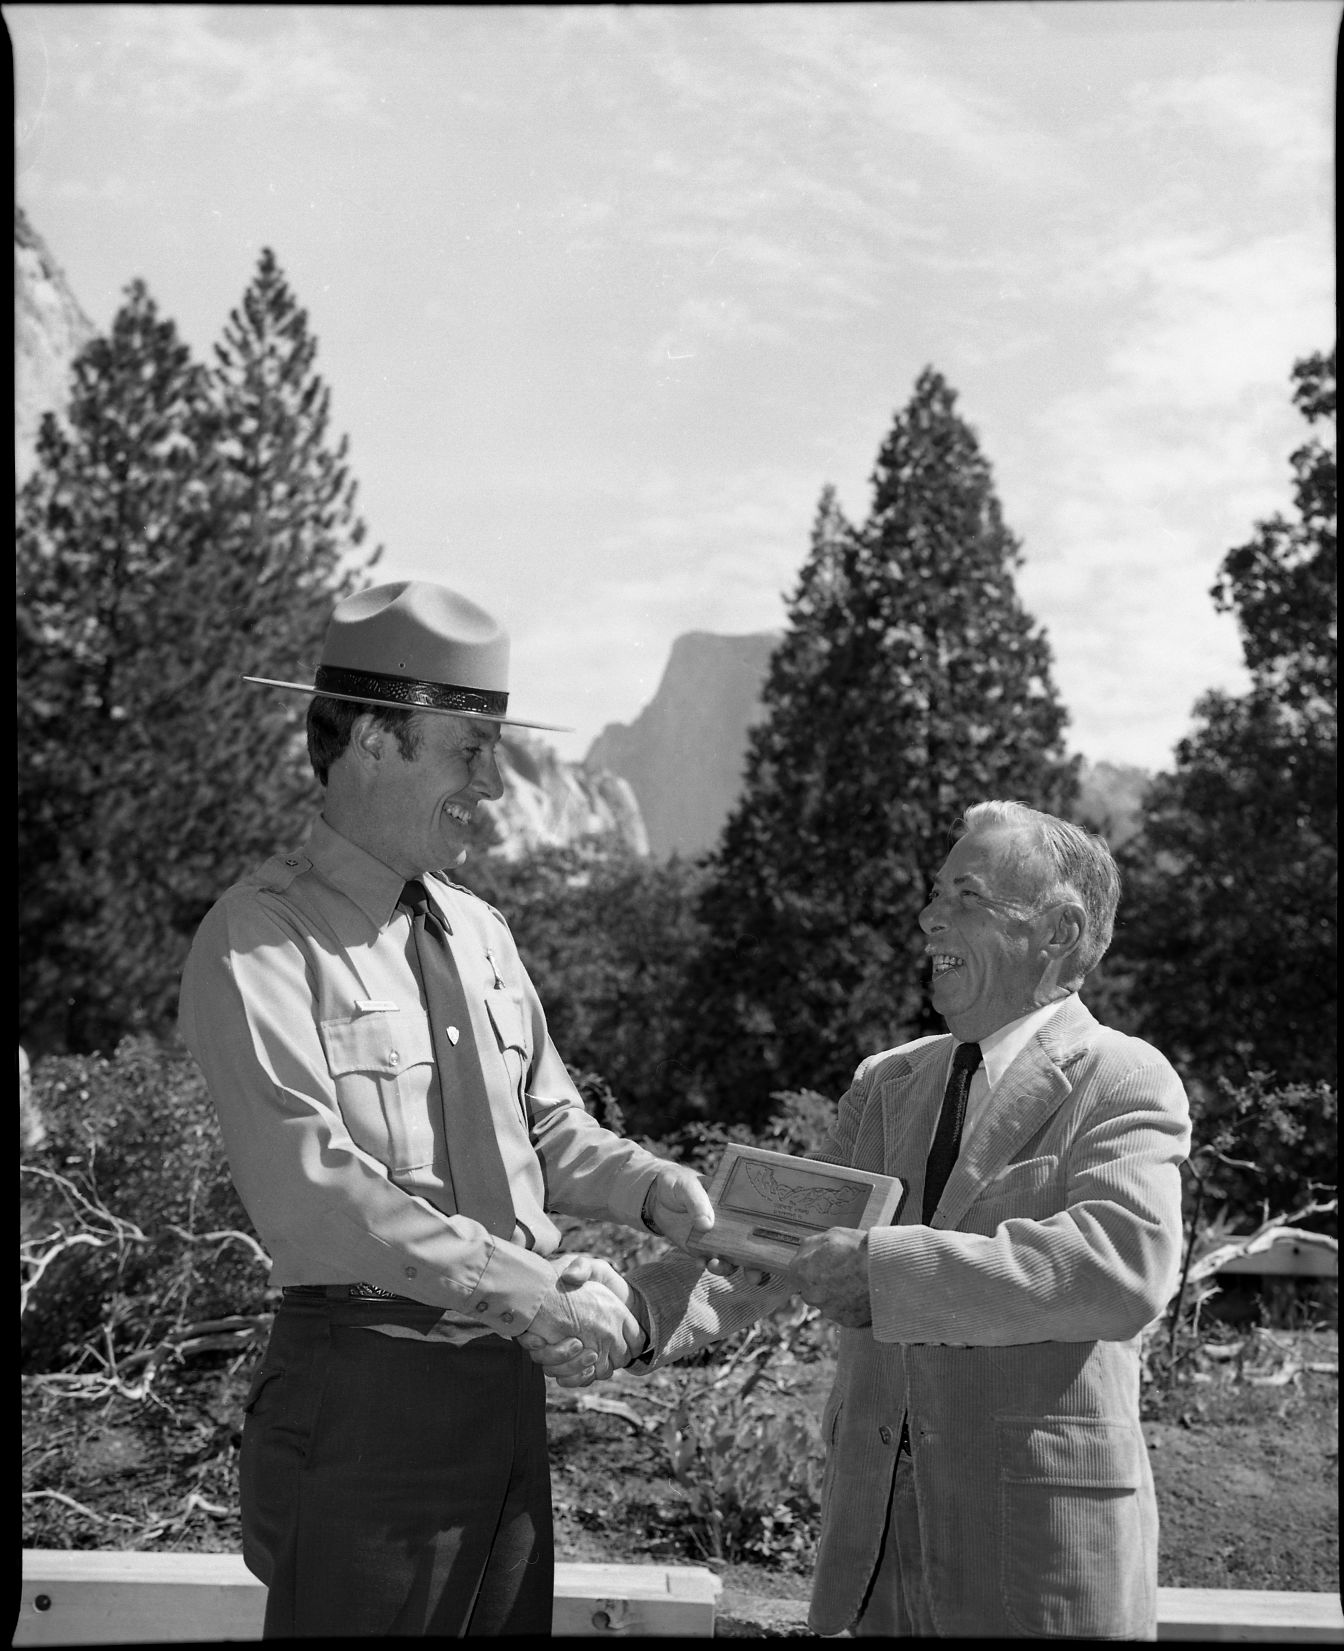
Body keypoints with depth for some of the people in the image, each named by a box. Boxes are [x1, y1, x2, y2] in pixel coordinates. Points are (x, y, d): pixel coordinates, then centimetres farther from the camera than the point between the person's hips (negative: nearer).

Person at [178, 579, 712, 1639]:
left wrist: (652, 1192, -2)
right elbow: (312, 1190, -21)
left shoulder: (478, 930, 12)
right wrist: (532, 1291, -23)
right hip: (365, 1387, -7)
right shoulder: (259, 942, -11)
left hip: (508, 1384, 7)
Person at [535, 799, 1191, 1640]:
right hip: (874, 1519, 5)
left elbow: (1125, 1267, -25)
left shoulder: (1126, 1083, -8)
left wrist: (878, 1263, -28)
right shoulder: (885, 1083, 12)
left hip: (1043, 1535, -5)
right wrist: (638, 1316, -11)